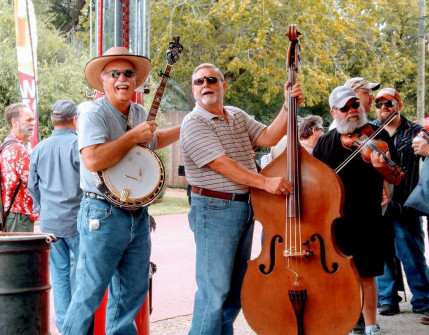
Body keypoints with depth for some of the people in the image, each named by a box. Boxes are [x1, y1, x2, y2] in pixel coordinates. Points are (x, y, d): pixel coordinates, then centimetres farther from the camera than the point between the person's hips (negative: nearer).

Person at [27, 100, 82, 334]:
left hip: (50, 221, 4)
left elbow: (32, 186, 14)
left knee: (59, 273, 9)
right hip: (77, 220, -4)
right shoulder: (79, 144, -9)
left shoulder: (39, 149, 7)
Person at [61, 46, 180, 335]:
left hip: (138, 215, 8)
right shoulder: (94, 114, -14)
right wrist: (133, 136, -22)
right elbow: (93, 160, -30)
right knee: (90, 292, -5)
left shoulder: (140, 113, 11)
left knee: (133, 291, 13)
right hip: (104, 215, -8)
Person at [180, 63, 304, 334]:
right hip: (215, 210, -8)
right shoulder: (194, 124, -11)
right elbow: (220, 164, -20)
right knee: (215, 288, -7)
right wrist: (265, 182, -24)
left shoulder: (238, 116, 13)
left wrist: (289, 107, -8)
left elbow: (268, 137, 2)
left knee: (237, 286, 14)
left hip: (245, 207, 8)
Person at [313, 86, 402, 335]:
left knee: (366, 275, 6)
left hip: (367, 221, -2)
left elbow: (396, 179, -7)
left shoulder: (377, 136, -2)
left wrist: (383, 168, -30)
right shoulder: (325, 142, 5)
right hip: (332, 220, 2)